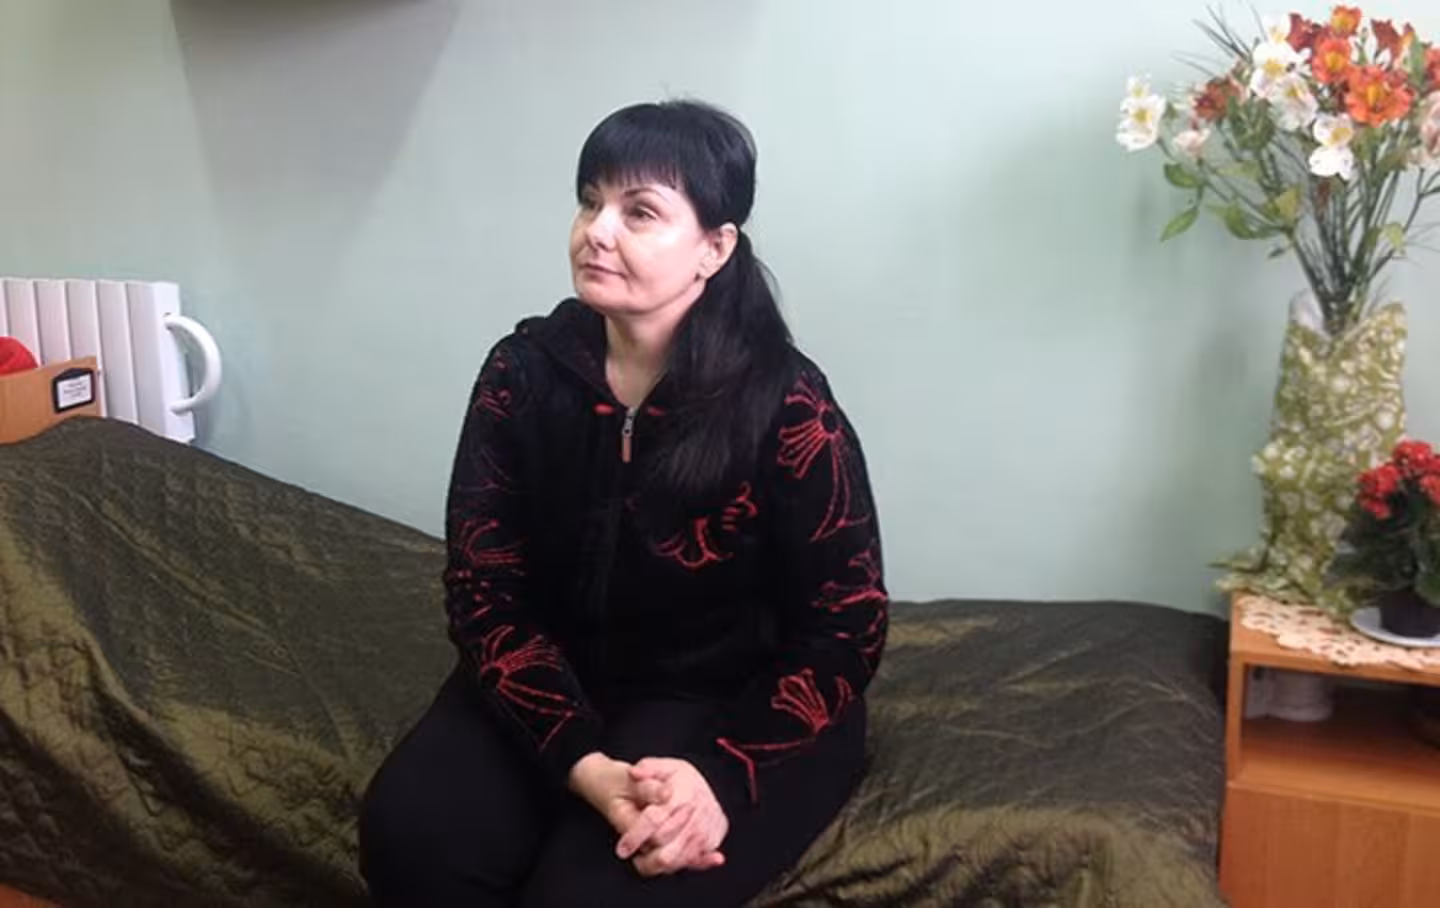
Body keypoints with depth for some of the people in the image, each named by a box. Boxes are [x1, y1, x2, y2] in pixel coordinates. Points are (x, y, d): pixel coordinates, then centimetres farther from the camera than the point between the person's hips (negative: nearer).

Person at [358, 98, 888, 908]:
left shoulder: (786, 406, -16)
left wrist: (718, 775, -26)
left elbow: (845, 634, -11)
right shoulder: (523, 372, -6)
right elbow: (485, 593, -8)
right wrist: (586, 766, -23)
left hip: (738, 710, -3)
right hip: (559, 687, 4)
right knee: (411, 834, -21)